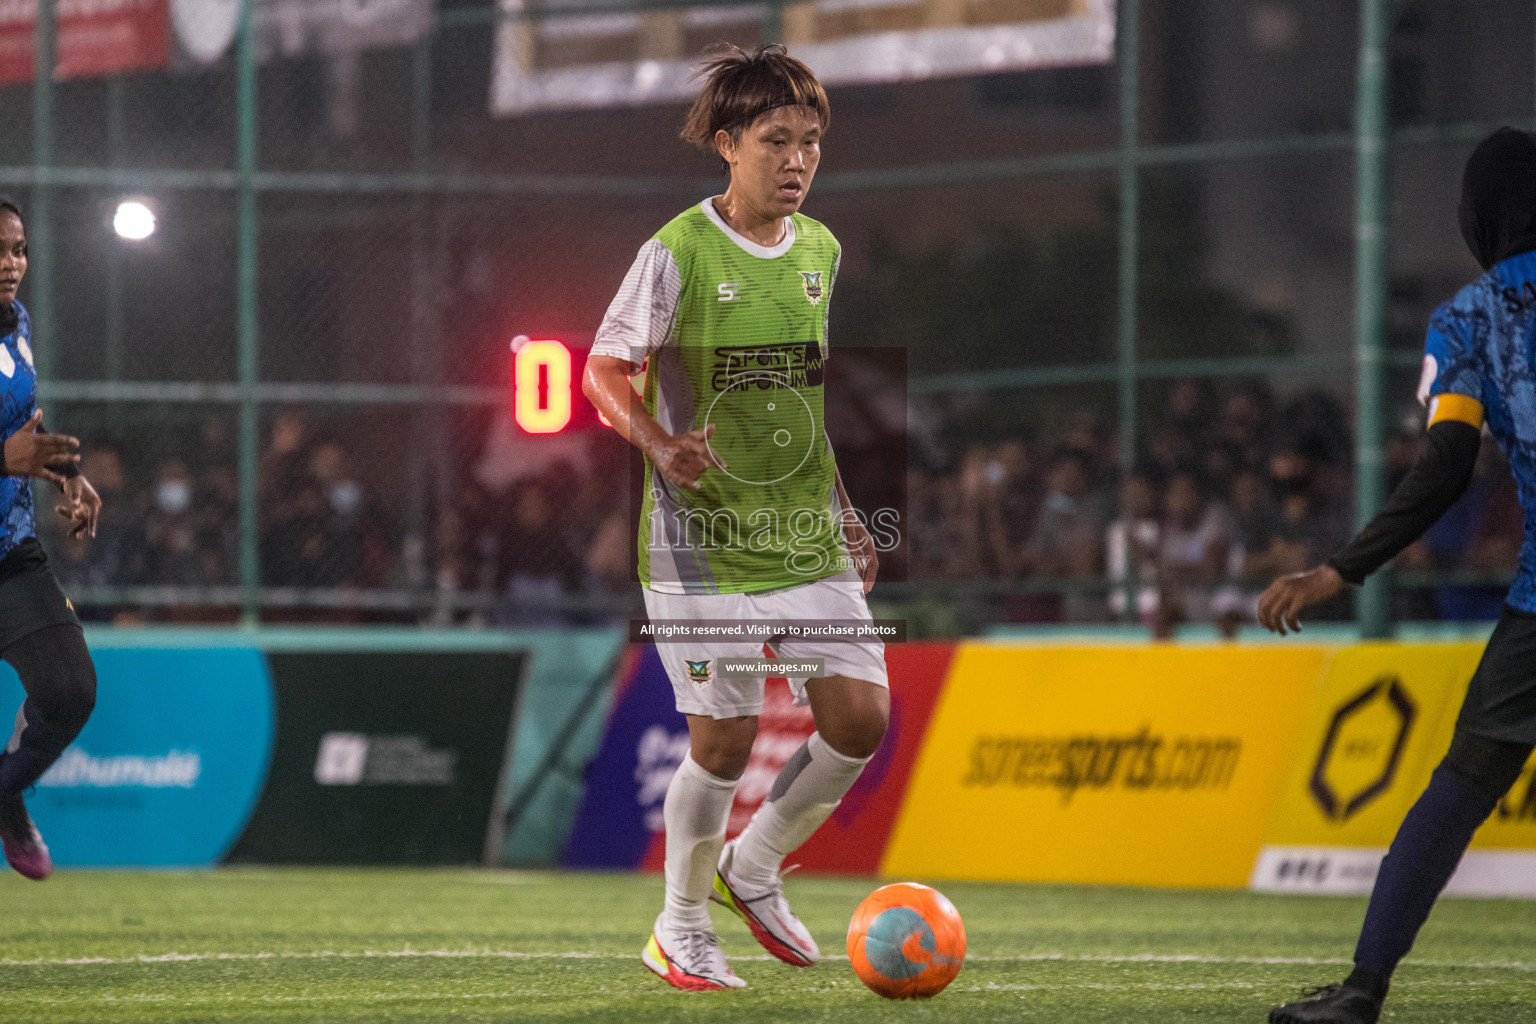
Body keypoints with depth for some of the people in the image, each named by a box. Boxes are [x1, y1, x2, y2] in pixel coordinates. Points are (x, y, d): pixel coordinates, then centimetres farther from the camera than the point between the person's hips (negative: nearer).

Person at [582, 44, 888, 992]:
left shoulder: (820, 251, 8)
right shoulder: (679, 253, -11)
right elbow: (607, 370, -6)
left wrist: (846, 513, 18)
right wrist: (659, 444, -25)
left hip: (805, 532, 6)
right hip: (704, 532, -6)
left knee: (860, 714, -3)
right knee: (726, 735, -5)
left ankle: (754, 867, 21)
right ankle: (682, 931, 16)